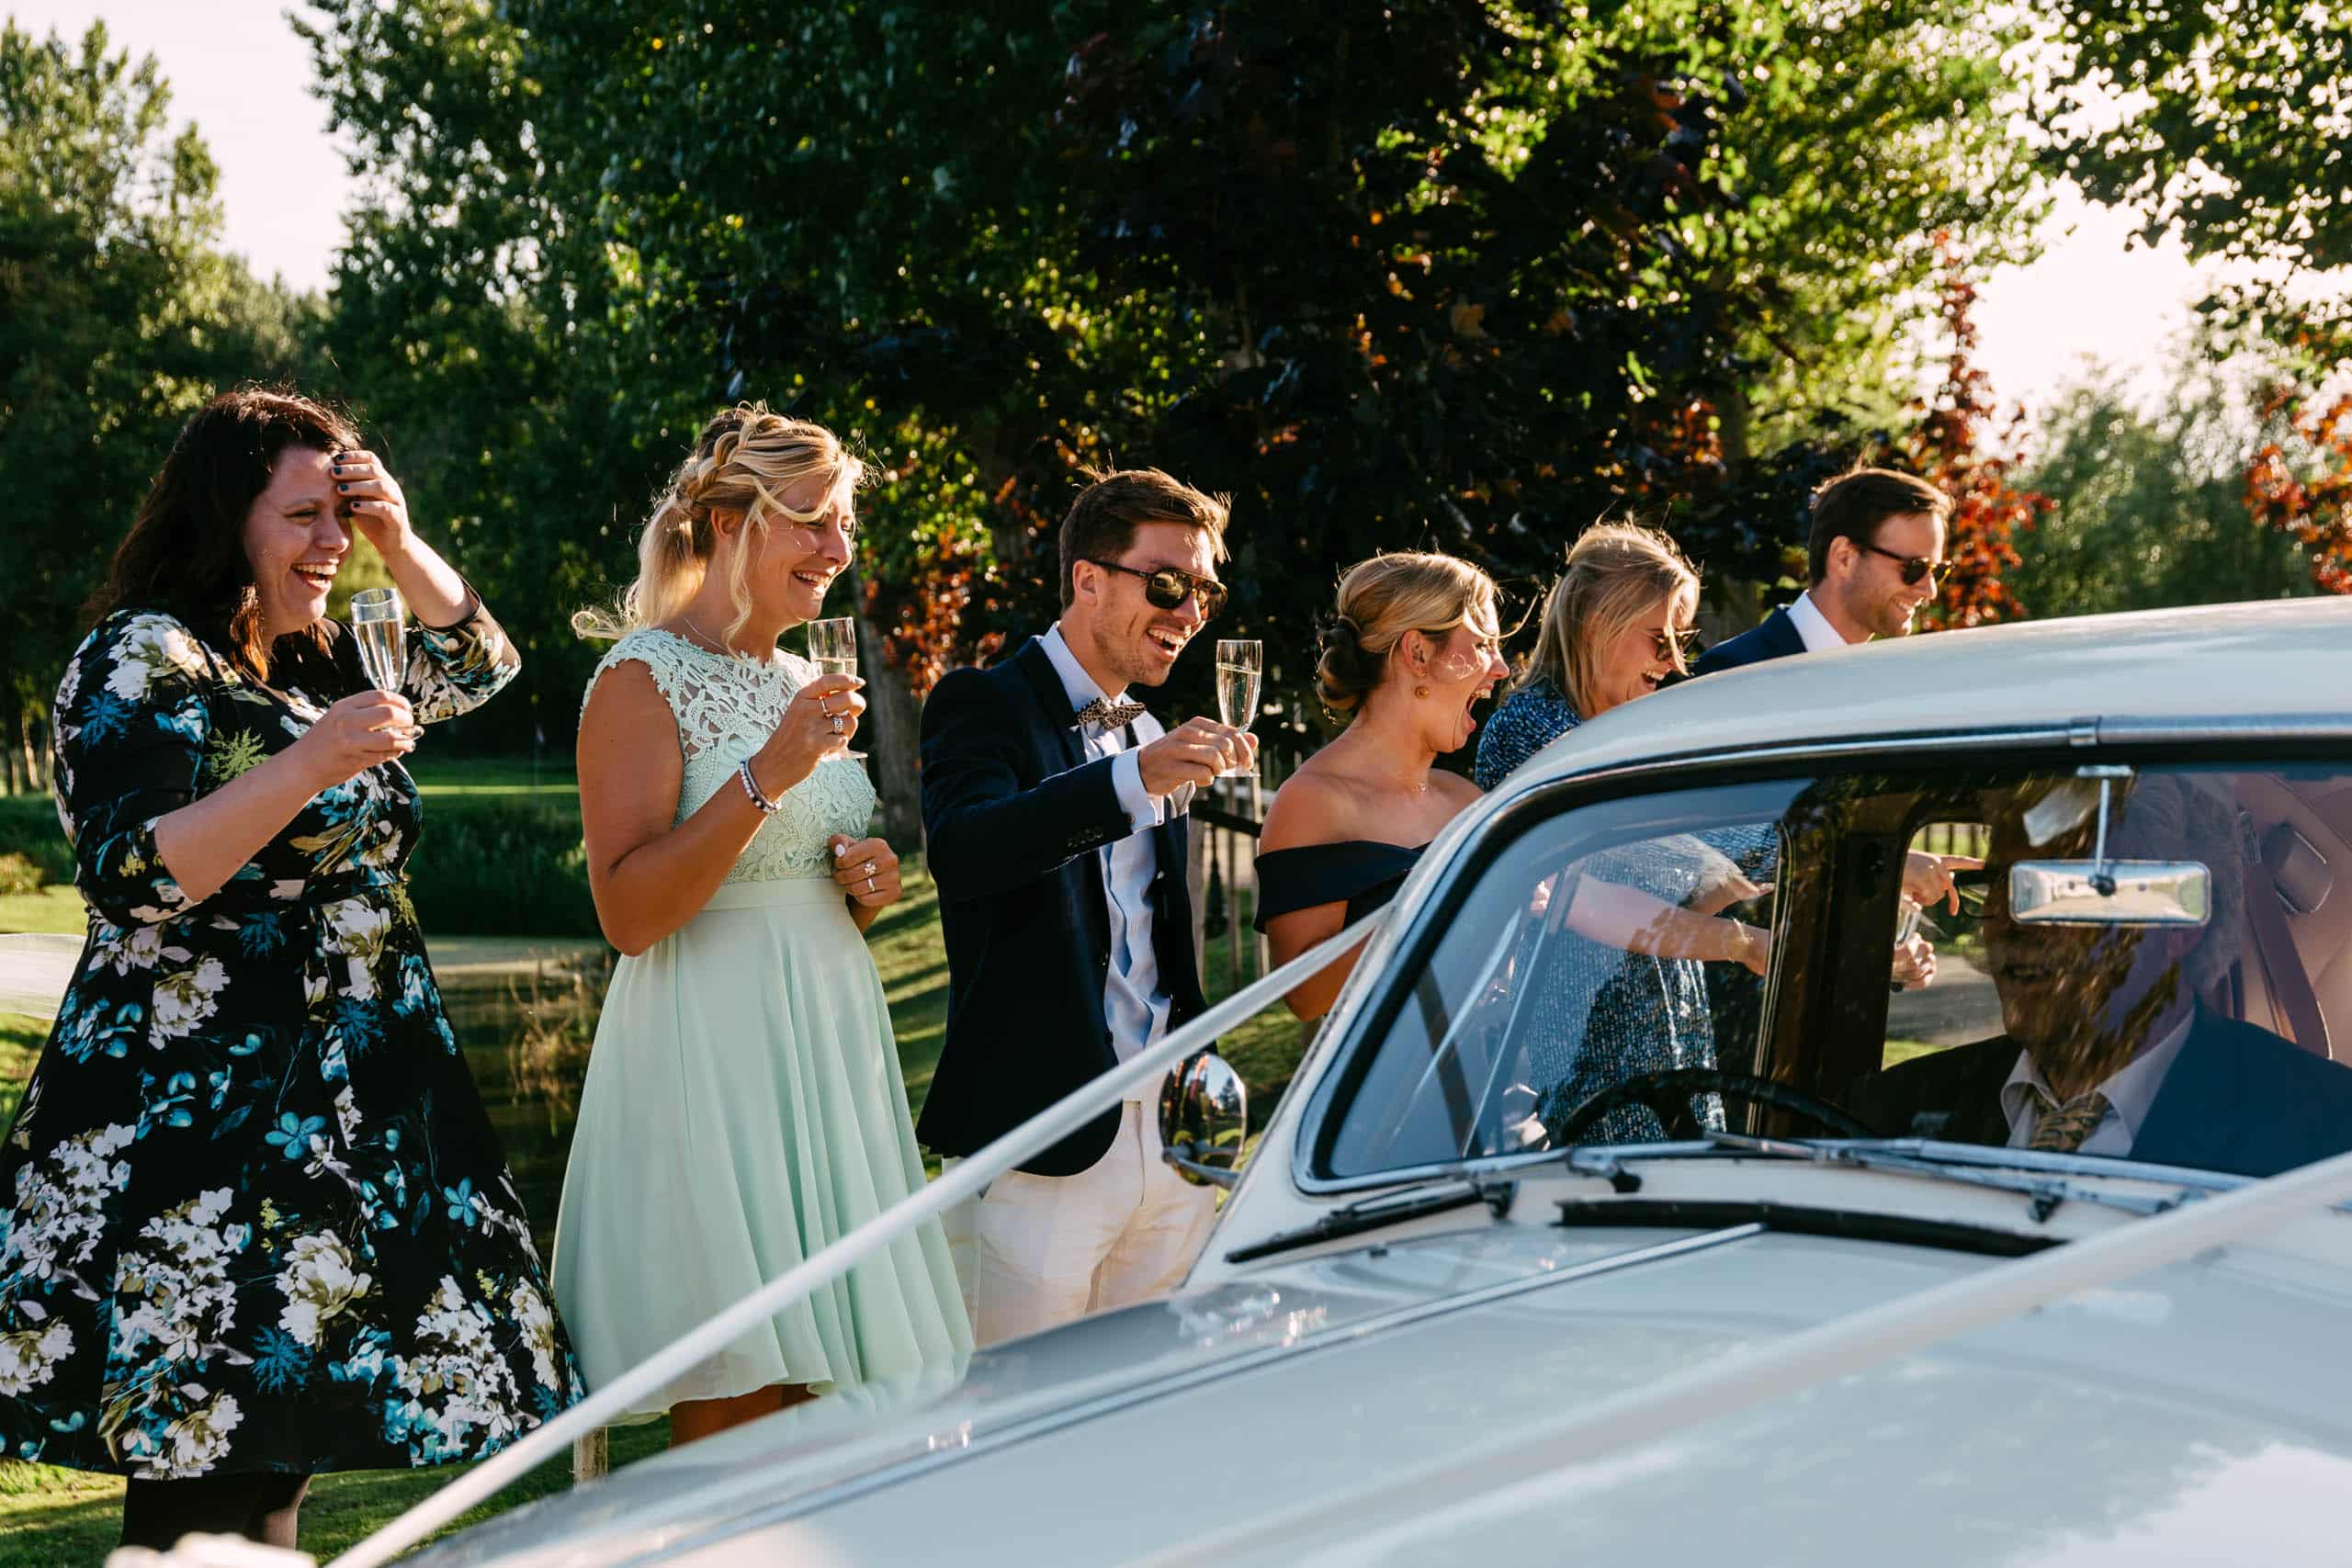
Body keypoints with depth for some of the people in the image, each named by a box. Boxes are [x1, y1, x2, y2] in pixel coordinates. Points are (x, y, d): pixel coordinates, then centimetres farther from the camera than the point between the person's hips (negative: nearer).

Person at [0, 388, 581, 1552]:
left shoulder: (317, 661, 15)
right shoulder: (143, 658, -9)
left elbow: (477, 666, 24)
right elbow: (129, 878, -18)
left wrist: (397, 542, 8)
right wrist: (310, 766, -24)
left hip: (336, 1114, 8)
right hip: (198, 1120, -8)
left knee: (284, 1443, 10)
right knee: (199, 1468, -8)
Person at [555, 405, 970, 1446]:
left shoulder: (805, 685, 17)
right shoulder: (644, 677, -7)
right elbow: (628, 913, -16)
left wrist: (868, 886, 5)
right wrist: (766, 777, -22)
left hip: (830, 1043, 8)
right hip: (707, 1055, -8)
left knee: (819, 1412, 8)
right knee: (732, 1433, -6)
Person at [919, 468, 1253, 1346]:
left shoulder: (1151, 739, 18)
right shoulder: (984, 706, -5)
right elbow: (960, 852, -26)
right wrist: (1134, 781, -36)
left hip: (1170, 1133, 7)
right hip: (1049, 1137, -7)